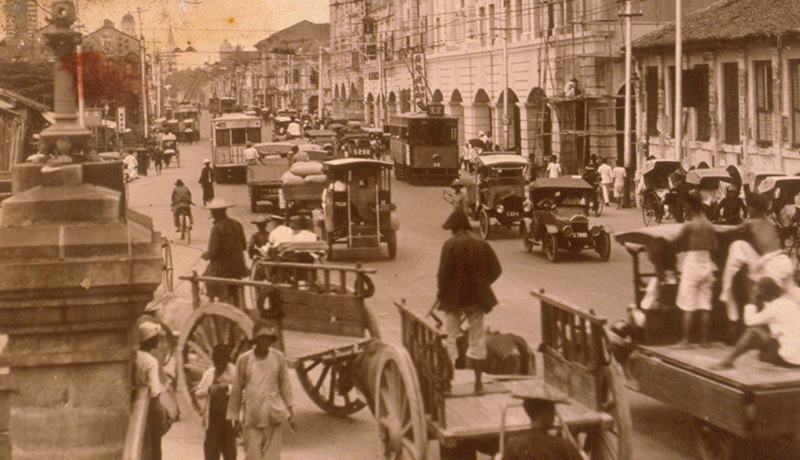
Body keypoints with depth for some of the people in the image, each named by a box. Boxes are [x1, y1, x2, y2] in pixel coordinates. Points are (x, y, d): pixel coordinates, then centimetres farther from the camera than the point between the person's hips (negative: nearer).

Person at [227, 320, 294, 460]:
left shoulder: (278, 357, 2)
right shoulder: (244, 359, -2)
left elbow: (285, 385, 11)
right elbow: (236, 390, 7)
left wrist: (289, 412, 9)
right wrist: (235, 418, 10)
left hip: (274, 415, 1)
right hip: (251, 416, -1)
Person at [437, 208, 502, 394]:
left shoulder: (450, 245, -13)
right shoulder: (482, 245, 1)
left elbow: (444, 273, -15)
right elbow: (496, 269, 2)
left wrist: (441, 293, 0)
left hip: (454, 298, -4)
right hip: (477, 298, 4)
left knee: (450, 338, 7)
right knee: (477, 338, 12)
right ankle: (479, 382, 14)